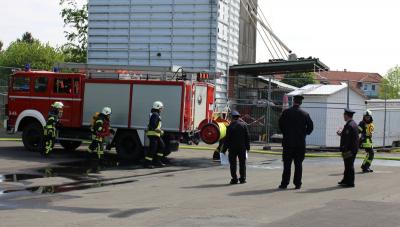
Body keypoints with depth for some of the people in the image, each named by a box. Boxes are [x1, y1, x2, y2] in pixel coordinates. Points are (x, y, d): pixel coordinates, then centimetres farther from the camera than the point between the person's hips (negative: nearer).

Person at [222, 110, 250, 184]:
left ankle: (234, 179, 5)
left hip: (233, 148, -2)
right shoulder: (244, 125, -1)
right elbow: (247, 137, 1)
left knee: (233, 163, 6)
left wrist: (224, 149, 0)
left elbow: (227, 139, -6)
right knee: (242, 163, 10)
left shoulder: (230, 126, -8)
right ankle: (242, 179, 11)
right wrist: (247, 147, 9)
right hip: (242, 147, 2)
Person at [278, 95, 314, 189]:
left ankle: (284, 183, 3)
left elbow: (280, 124, 0)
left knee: (287, 164, 3)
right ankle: (297, 183, 7)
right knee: (298, 164, 6)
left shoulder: (286, 112, -4)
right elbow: (311, 126, 1)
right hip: (301, 143, 1)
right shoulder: (305, 114, 0)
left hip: (288, 142, -1)